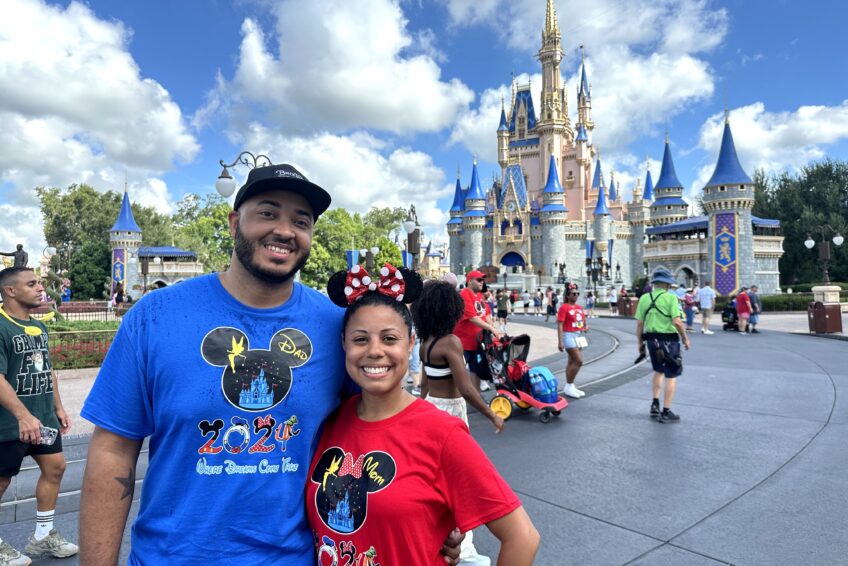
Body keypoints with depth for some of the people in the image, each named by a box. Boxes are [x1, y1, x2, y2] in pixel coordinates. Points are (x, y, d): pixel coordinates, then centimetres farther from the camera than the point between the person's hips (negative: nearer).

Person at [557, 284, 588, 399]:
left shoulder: (579, 307, 12)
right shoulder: (564, 307, -11)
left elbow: (584, 320, 22)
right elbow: (560, 325, -15)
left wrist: (586, 326, -2)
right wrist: (560, 342, -20)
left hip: (578, 336, 8)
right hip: (569, 335, -8)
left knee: (572, 362, 12)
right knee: (579, 361, -13)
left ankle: (570, 386, 20)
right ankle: (569, 386, -3)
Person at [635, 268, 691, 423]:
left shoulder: (644, 298, 2)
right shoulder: (670, 298, -12)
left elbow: (639, 323, 1)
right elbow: (677, 322, -19)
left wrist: (639, 342, 11)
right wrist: (685, 338, -5)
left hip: (652, 340, 5)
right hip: (669, 340, -5)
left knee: (658, 371, 25)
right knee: (671, 376, 6)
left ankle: (655, 405, 25)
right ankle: (666, 412, 10)